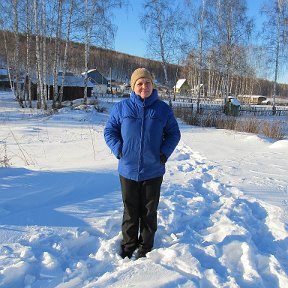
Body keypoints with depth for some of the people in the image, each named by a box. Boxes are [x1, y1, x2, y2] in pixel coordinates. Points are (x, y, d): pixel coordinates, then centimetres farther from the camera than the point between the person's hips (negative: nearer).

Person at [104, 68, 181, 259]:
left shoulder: (163, 109, -1)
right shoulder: (121, 108, -3)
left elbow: (174, 134, 8)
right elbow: (109, 131, 6)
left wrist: (165, 152, -6)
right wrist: (119, 150, -7)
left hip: (153, 171, 0)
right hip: (128, 170, 0)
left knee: (149, 211, 13)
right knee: (130, 211, 14)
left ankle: (146, 247, 31)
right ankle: (128, 244, 33)